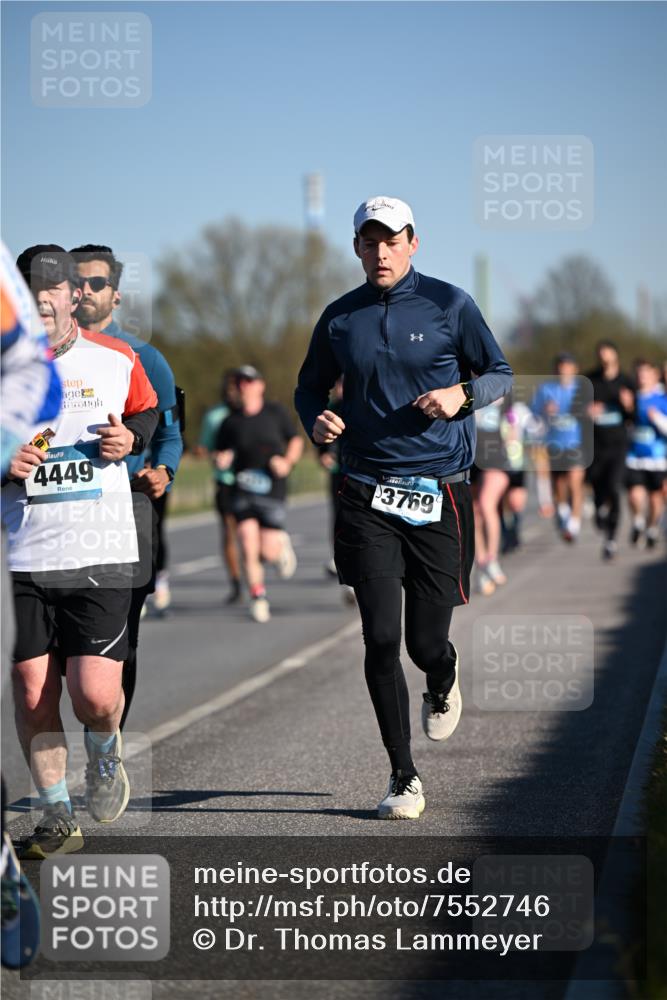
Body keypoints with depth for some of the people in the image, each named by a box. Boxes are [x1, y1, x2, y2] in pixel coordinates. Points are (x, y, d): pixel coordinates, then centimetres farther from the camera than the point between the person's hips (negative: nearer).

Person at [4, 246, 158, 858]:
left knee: (95, 695, -11)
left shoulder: (117, 359, 4)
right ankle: (58, 816, 17)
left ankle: (105, 754, 24)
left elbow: (147, 410, 22)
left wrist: (131, 438, 0)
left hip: (101, 554, -1)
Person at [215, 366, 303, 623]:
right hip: (242, 489, 1)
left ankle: (282, 544, 32)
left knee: (268, 552, -5)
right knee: (248, 544, -13)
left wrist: (287, 462, -6)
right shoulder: (231, 422, 5)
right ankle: (258, 597, 2)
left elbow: (296, 441, 12)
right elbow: (220, 455, 11)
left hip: (272, 488, -1)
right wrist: (222, 460, -12)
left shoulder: (276, 413, 3)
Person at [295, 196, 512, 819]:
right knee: (381, 640, -7)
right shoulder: (340, 318, 8)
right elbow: (310, 386, 20)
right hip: (366, 497, 1)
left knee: (426, 644, 2)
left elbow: (501, 374, 7)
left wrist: (462, 393, -14)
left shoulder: (448, 305, 1)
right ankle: (403, 778, 5)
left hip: (440, 494, -1)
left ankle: (443, 683, 41)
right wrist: (315, 421, -3)